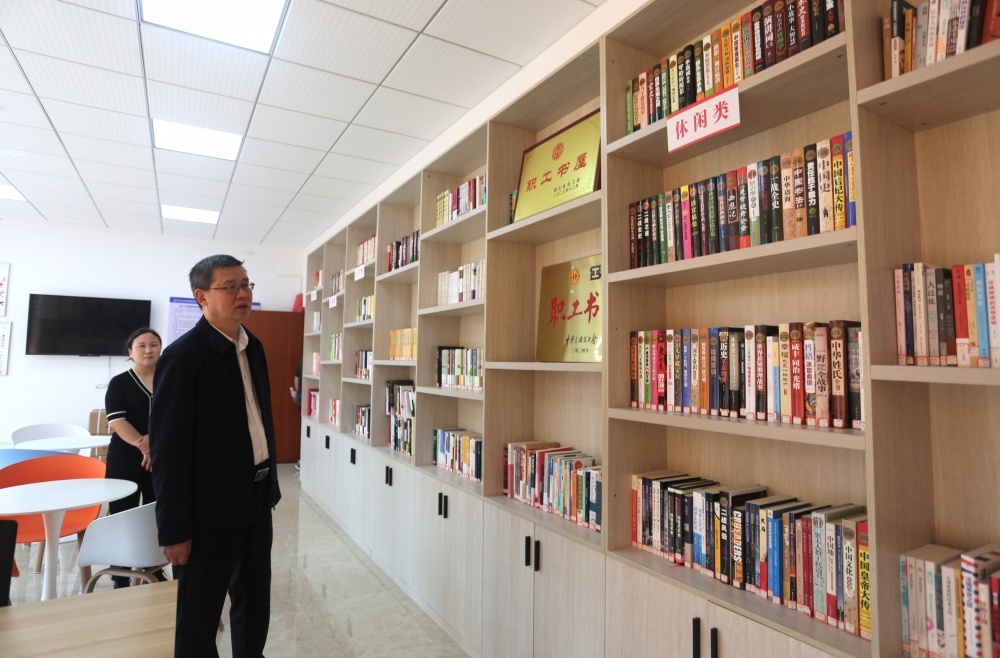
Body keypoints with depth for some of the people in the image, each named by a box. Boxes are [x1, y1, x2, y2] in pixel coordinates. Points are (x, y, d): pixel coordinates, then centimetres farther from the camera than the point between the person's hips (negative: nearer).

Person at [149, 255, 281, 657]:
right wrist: (174, 528, -15)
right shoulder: (182, 356, -17)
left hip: (256, 495, 7)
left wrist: (269, 484, 14)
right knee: (200, 613, 12)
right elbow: (168, 448, -17)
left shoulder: (252, 347, 6)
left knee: (255, 600, 21)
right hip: (211, 505, -7)